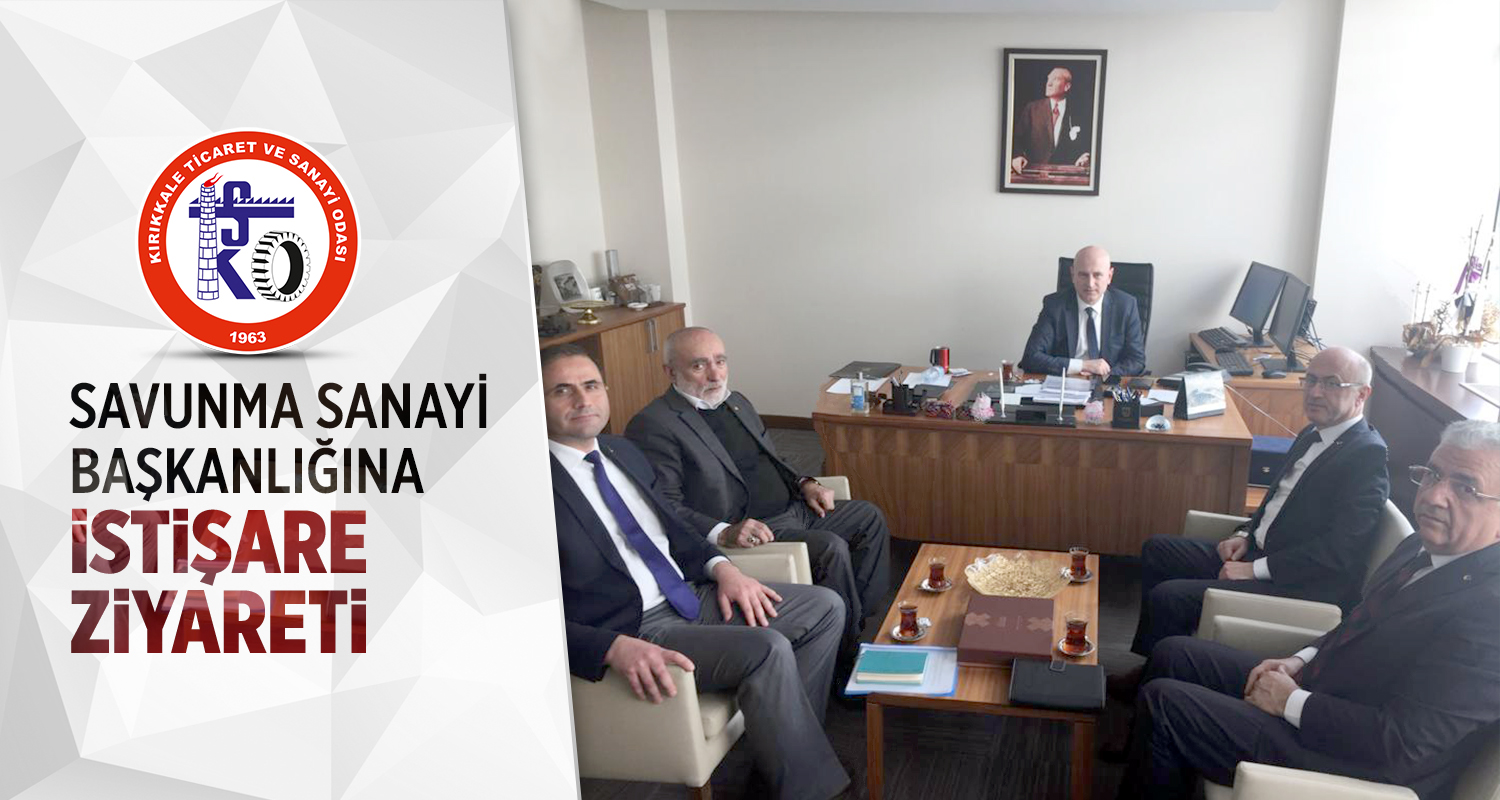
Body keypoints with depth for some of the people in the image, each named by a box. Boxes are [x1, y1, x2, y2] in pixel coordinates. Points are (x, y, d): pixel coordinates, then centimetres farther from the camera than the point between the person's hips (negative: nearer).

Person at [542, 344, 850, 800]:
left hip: (689, 595, 9)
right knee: (766, 650, -27)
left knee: (825, 608, 3)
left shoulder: (622, 451, 10)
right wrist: (615, 648, -32)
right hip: (631, 631, -8)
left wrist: (721, 568, 1)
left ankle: (787, 742, 11)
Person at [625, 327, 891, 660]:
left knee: (869, 517, 9)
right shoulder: (653, 426, -14)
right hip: (746, 530, -10)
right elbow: (664, 507, -20)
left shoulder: (737, 402, 15)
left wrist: (803, 483, 7)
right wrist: (723, 533, -32)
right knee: (831, 548, -25)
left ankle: (865, 618, 16)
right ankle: (846, 655, -4)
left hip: (792, 509, 10)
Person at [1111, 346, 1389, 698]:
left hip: (1300, 587, -10)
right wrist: (1245, 535, 5)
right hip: (1256, 552, 10)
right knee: (1156, 549, 9)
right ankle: (1143, 661, 14)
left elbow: (1340, 549, -24)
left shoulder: (1368, 456, -17)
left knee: (1169, 596, -21)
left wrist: (1255, 570, -20)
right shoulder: (1313, 435, 11)